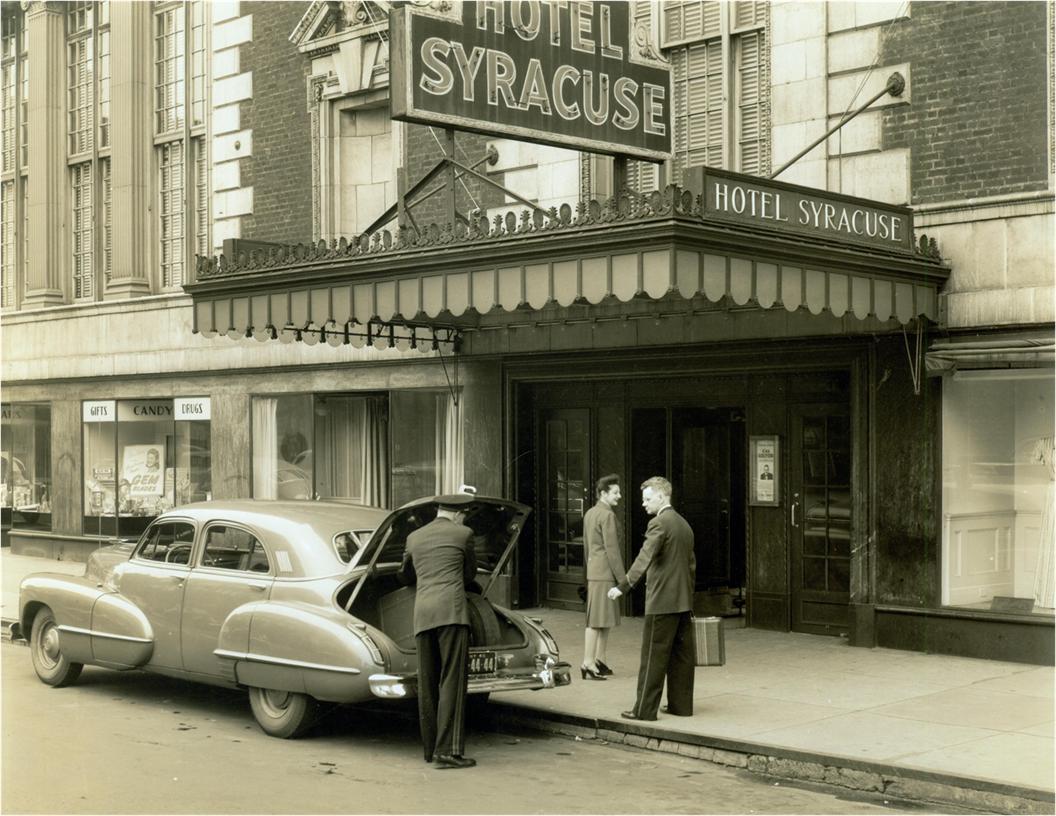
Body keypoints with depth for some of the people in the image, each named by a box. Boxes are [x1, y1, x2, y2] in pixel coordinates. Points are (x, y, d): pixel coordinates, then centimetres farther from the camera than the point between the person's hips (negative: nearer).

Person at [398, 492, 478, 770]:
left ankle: (431, 749, 16)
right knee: (452, 680, -7)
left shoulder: (414, 537, 20)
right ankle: (448, 750, -13)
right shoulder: (463, 534, 7)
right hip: (451, 609, -5)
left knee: (427, 682, 11)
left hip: (421, 613, 5)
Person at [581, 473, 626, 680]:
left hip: (593, 571, 9)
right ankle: (588, 663, -9)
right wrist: (622, 577, -13)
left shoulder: (589, 514, 16)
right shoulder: (607, 515, -14)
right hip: (605, 573, -9)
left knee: (605, 619, 14)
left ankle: (600, 661, 18)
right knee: (596, 620, -9)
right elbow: (612, 549, -16)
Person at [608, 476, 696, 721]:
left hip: (662, 601, -9)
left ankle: (645, 709, -2)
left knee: (654, 656, -4)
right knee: (682, 655, 10)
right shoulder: (684, 524, 16)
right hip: (683, 601, 9)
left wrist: (623, 586, -26)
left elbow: (645, 558, -23)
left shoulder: (659, 523, -13)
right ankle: (681, 704, 14)